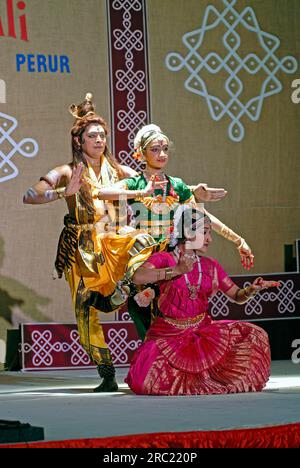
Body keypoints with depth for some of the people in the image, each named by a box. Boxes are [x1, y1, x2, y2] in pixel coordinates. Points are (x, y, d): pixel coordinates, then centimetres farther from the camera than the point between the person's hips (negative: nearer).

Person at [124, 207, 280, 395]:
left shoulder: (211, 265, 10)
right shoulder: (164, 258, -4)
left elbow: (237, 295, 11)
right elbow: (138, 277, -23)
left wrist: (252, 290, -12)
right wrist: (176, 271, -21)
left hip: (202, 330, 4)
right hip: (169, 334, -4)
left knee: (253, 335, -12)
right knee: (144, 377, -28)